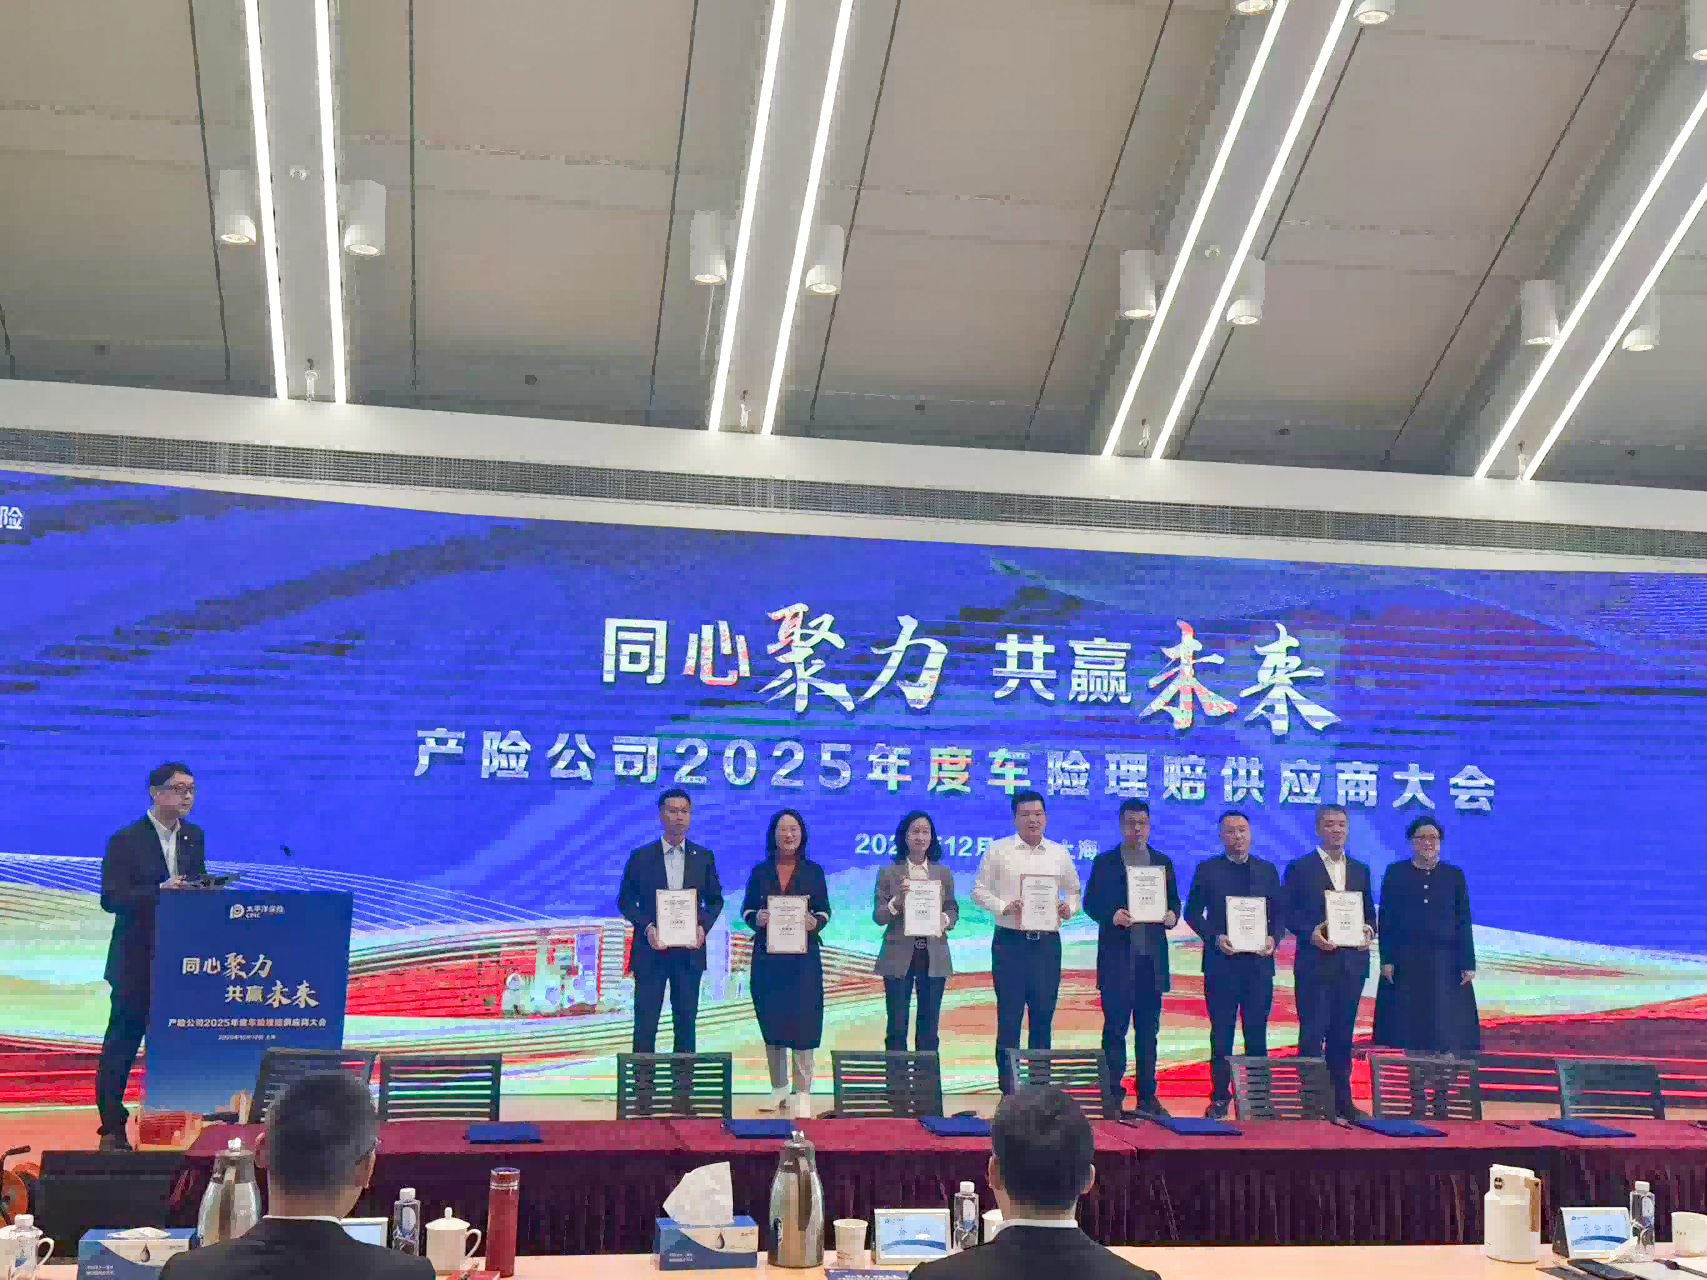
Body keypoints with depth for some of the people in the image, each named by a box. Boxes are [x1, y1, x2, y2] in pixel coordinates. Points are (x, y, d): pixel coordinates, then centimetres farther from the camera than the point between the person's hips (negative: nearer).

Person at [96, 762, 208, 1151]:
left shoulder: (194, 837, 10)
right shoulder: (126, 840, -8)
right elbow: (110, 899, -15)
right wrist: (160, 890, -27)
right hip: (137, 961, -5)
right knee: (122, 1043, 2)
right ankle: (112, 1129, 11)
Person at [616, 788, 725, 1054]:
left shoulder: (704, 857, 7)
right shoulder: (640, 857, 1)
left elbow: (715, 900, 12)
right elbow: (625, 901, 3)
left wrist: (704, 926, -7)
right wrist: (646, 927, -13)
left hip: (689, 952, 2)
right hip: (651, 952, -2)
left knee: (686, 1023, 7)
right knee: (645, 1024, -1)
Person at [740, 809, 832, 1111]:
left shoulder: (813, 871, 5)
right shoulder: (760, 872, 8)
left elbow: (825, 910, 5)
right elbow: (746, 909, 8)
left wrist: (815, 922, -17)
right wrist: (756, 918, -14)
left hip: (803, 955, -2)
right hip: (767, 956, 2)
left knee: (803, 1019, -6)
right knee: (771, 1019, 5)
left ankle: (802, 1092, 0)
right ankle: (778, 1089, 17)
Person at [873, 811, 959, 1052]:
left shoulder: (943, 874, 8)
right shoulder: (889, 873, 2)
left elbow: (953, 909, 10)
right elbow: (878, 915, -1)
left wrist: (946, 919, -12)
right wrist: (897, 903, -19)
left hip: (934, 957, 2)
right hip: (899, 956, -2)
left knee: (929, 1026, 7)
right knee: (897, 1026, 1)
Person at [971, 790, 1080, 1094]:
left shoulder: (1059, 854, 10)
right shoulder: (998, 851, 1)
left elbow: (1073, 892, 18)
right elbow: (979, 891, 2)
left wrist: (1069, 908, -3)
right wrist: (1003, 907, -13)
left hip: (1047, 942, 3)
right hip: (1010, 941, -3)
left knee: (1043, 1015, 6)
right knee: (1009, 1016, -1)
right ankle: (1007, 1085, 6)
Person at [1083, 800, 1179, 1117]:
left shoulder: (1163, 862, 12)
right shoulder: (1105, 862, 3)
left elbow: (1174, 901, 13)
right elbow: (1090, 903, 0)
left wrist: (1172, 915, -10)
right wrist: (1111, 916, -19)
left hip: (1152, 957, 3)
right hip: (1117, 957, -3)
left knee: (1148, 1030, 8)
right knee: (1115, 1029, -2)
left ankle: (1147, 1096, 15)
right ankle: (1112, 1096, 4)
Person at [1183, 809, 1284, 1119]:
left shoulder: (1267, 870, 11)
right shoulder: (1208, 870, 4)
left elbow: (1280, 912, 11)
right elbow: (1193, 913, 2)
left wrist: (1274, 937, -8)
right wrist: (1215, 937, -13)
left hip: (1258, 962, 2)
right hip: (1221, 961, -1)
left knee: (1257, 1033, 4)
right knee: (1221, 1033, 3)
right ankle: (1220, 1097, 9)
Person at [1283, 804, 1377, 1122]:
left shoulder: (1360, 871, 14)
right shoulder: (1300, 868, 0)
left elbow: (1369, 913, 16)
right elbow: (1287, 913, -3)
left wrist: (1369, 930, -5)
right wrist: (1310, 932, -18)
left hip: (1351, 963, 4)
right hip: (1315, 963, -4)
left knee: (1343, 1035, 10)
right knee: (1312, 1035, -3)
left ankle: (1341, 1100, 17)